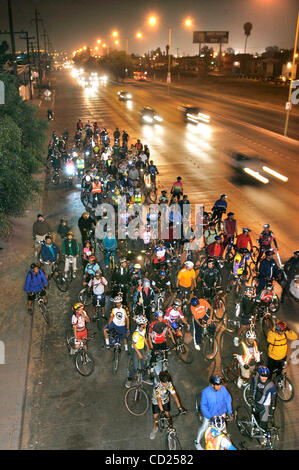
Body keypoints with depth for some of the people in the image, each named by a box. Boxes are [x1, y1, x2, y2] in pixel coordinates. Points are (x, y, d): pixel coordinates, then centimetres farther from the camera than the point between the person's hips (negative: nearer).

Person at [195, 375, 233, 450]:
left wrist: (230, 413, -5)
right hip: (209, 413, -2)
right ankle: (197, 443, 39)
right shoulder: (205, 392, -32)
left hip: (221, 412, 2)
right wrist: (209, 417, -21)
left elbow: (228, 399, -8)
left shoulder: (223, 389, -25)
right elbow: (203, 406, -21)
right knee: (204, 427, 12)